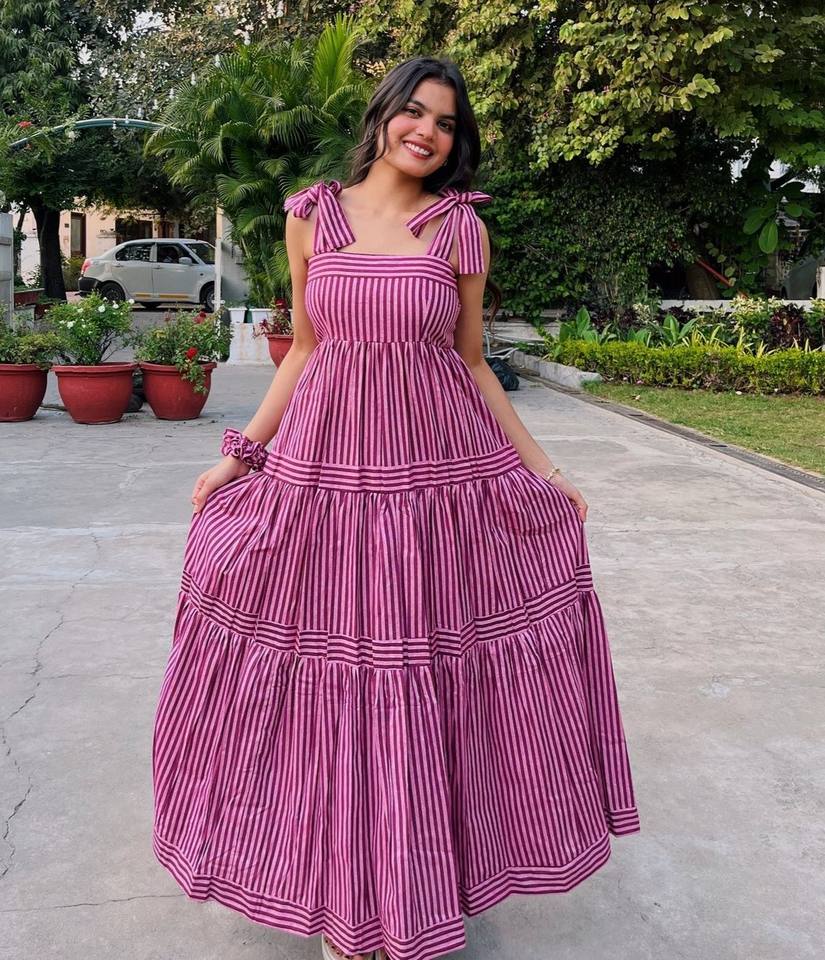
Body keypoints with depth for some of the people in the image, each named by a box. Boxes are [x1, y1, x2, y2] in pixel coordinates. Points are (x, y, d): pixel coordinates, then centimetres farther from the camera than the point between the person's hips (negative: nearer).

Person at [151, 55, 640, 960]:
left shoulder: (462, 229, 4)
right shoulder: (312, 216, 6)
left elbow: (472, 364, 8)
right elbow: (303, 351, 12)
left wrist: (543, 467, 5)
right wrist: (239, 453, 8)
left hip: (442, 477, 0)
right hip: (327, 471, 1)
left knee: (428, 682, 6)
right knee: (332, 682, 7)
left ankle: (421, 882, 30)